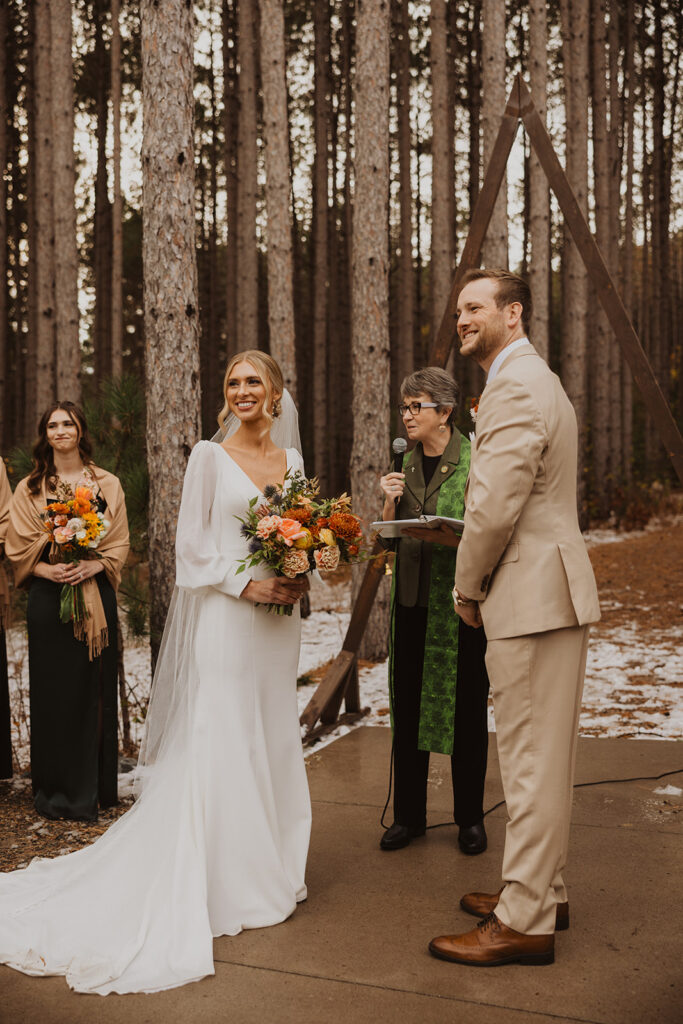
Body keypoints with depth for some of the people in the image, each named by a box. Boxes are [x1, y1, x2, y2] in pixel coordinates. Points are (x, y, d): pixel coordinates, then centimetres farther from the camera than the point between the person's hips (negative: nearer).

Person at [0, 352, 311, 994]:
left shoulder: (291, 461, 12)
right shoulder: (209, 456, -2)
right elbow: (192, 544, -5)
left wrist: (299, 582, -1)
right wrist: (245, 584, -14)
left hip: (279, 614, 5)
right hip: (224, 615, -5)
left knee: (273, 740, 11)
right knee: (218, 741, -3)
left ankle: (269, 867, 25)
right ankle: (223, 881, 9)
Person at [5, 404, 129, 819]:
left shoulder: (108, 484, 9)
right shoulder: (30, 488, 8)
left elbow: (120, 543, 5)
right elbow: (19, 548, 4)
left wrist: (94, 565, -14)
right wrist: (49, 570, -14)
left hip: (97, 595, 1)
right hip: (49, 597, 0)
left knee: (95, 687, 2)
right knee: (53, 689, 2)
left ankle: (93, 788, 15)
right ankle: (56, 791, 13)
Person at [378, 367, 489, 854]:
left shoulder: (475, 459, -6)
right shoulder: (406, 463, 11)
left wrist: (453, 537, -24)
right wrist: (390, 501, -5)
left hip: (460, 599, -5)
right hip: (411, 598, 5)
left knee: (466, 708, 4)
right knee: (408, 708, 8)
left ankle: (471, 818, 19)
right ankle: (409, 816, 21)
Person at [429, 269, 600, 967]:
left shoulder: (516, 386, -15)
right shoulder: (532, 380, 21)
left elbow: (495, 507, -21)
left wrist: (466, 589, -7)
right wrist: (481, 584, 17)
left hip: (532, 597, -11)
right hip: (543, 595, 11)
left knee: (533, 761, -2)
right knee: (540, 757, 18)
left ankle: (525, 922, 9)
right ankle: (542, 891, 30)